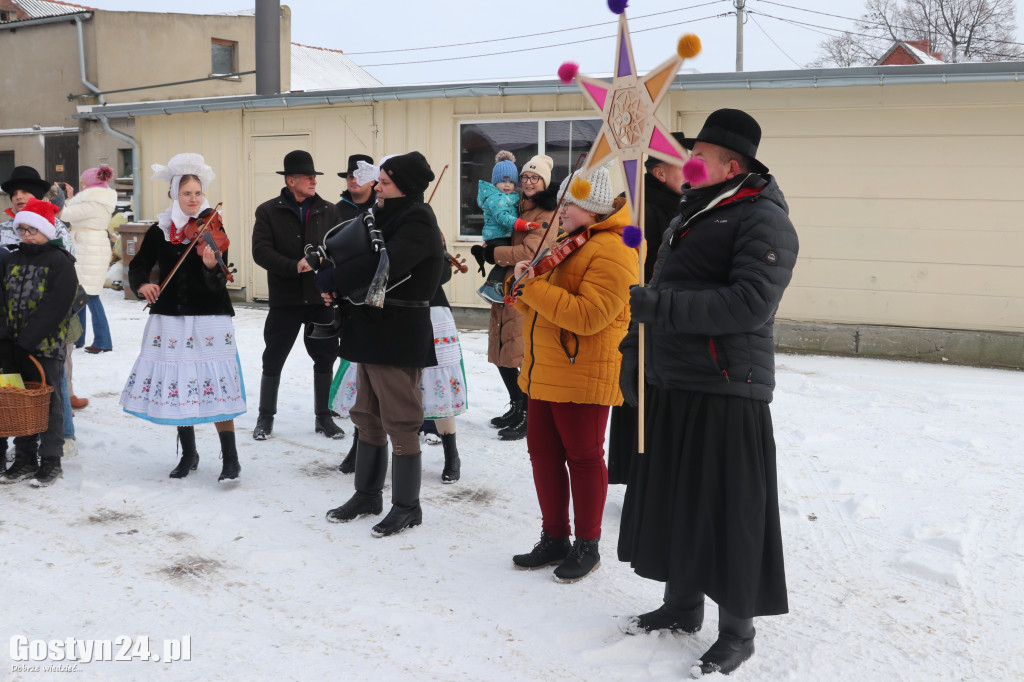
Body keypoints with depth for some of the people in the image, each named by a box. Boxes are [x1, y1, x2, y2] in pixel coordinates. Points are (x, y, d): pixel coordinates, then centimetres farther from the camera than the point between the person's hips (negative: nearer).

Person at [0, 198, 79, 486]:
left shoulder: (60, 263, -8)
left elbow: (54, 308, -16)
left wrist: (27, 339, -20)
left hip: (45, 347, -6)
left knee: (48, 403, 2)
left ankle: (51, 461, 10)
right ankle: (25, 460, 21)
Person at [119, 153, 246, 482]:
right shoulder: (159, 231, 3)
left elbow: (218, 283, -14)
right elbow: (138, 266, 8)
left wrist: (212, 266, -36)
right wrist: (141, 284, -13)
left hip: (208, 320, -4)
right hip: (169, 319, 4)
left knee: (215, 386, -8)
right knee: (175, 386, 8)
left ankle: (230, 458, 2)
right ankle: (188, 454, 24)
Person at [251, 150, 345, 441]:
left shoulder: (328, 211, 5)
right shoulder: (268, 211, -2)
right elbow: (261, 251, -11)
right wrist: (294, 266, -21)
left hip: (322, 297, 2)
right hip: (285, 299, -2)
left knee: (325, 358, 9)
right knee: (273, 359, 7)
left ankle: (323, 417, 24)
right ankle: (266, 417, 23)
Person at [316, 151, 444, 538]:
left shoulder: (417, 220, -14)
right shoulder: (382, 216, 14)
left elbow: (382, 265, -28)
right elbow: (354, 254, 13)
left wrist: (332, 280, -17)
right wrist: (336, 285, -8)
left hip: (400, 334, -9)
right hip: (370, 328, 9)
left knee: (400, 422, -1)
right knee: (368, 417, 16)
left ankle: (407, 506, 11)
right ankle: (367, 495, 29)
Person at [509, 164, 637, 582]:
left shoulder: (613, 251, -15)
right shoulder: (567, 244, 19)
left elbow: (587, 316, -25)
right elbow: (542, 304, 21)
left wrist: (532, 287, -23)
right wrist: (526, 285, -2)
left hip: (583, 374, -9)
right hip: (544, 372, 9)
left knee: (583, 457, 2)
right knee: (543, 452, 11)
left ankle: (587, 547, 15)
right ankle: (554, 539, 24)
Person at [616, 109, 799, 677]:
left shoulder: (763, 220, -12)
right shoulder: (690, 215, 18)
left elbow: (750, 304, -25)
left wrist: (661, 305, -25)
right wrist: (635, 349, 15)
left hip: (726, 394, -9)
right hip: (671, 387, 9)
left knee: (729, 513, -1)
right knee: (672, 500, 16)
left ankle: (737, 631, 13)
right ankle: (682, 605, 33)